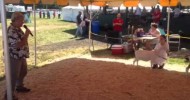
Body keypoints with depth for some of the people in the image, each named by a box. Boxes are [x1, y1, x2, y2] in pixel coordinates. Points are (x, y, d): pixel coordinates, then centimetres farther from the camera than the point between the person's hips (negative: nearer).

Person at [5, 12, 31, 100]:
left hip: (21, 56, 10)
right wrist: (26, 35, -24)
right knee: (14, 76, 2)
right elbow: (19, 45, -30)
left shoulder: (18, 28, 7)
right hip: (14, 57, -10)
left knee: (23, 72, 23)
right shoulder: (11, 31, -26)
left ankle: (19, 87, 44)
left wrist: (26, 34, 6)